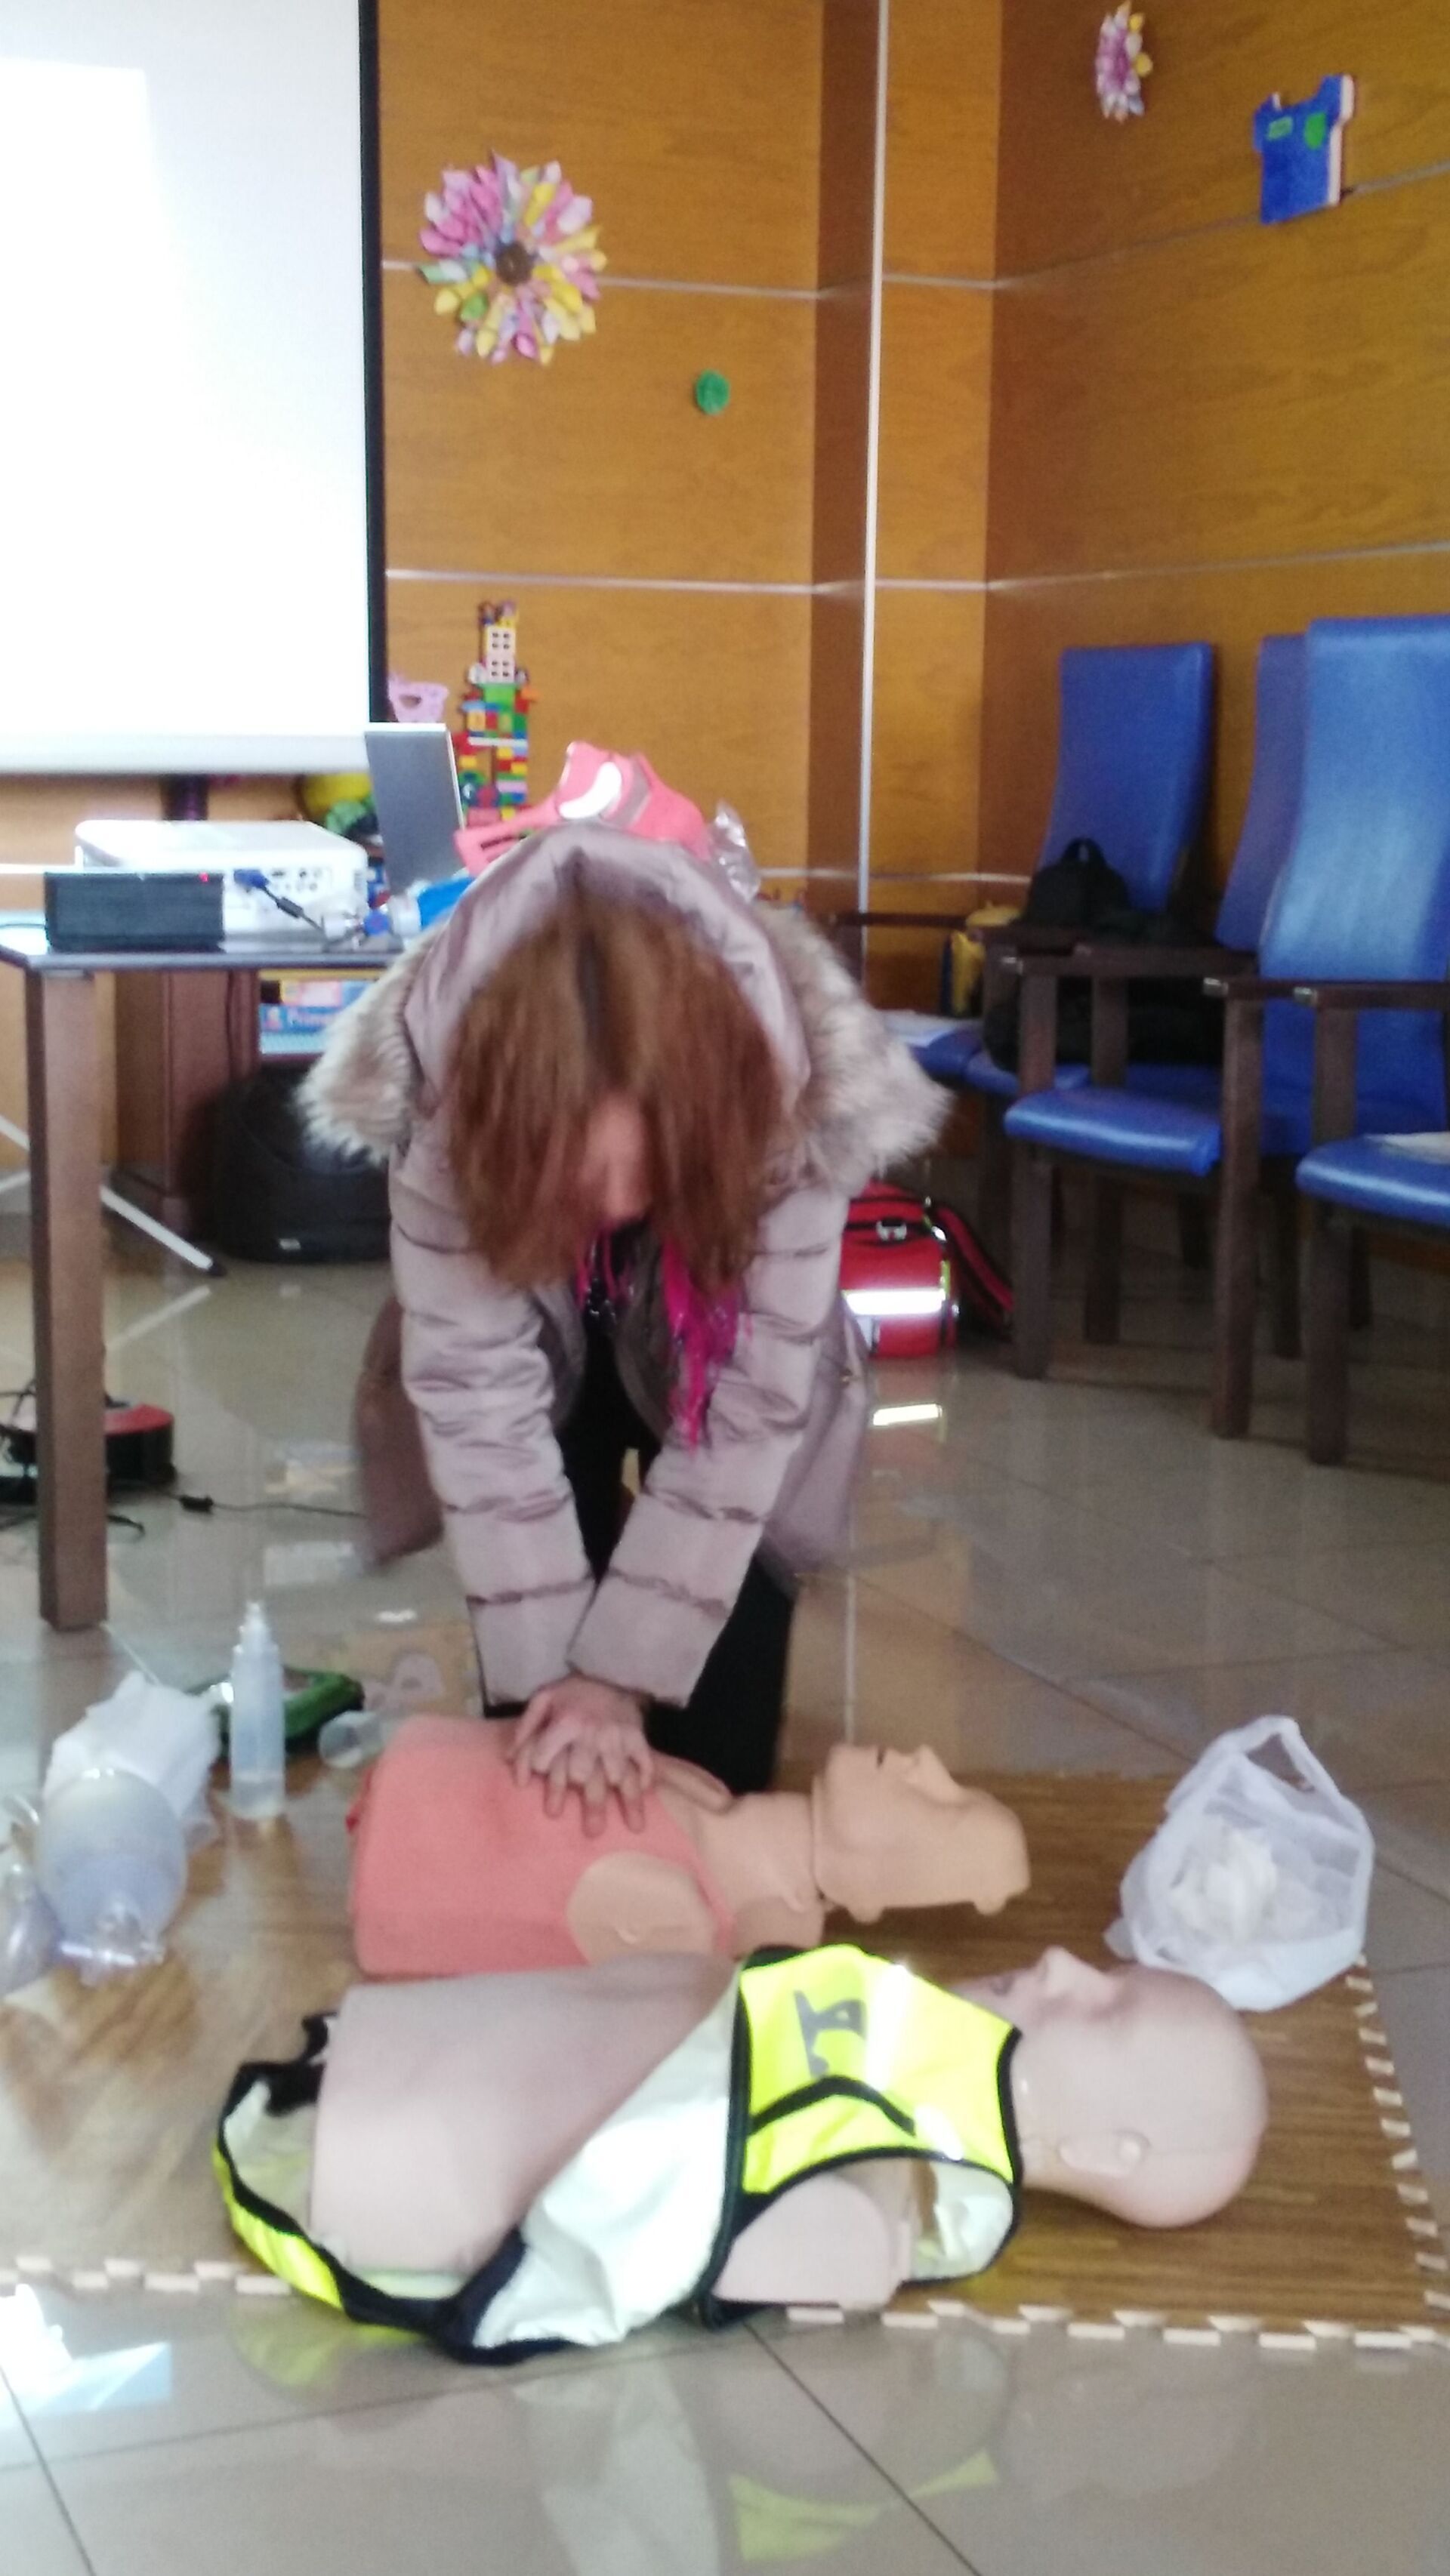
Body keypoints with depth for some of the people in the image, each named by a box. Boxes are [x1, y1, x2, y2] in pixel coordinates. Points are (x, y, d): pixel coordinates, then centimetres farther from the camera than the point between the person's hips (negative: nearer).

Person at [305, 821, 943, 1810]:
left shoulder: (788, 1092, -38)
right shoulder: (448, 1084, -37)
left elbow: (752, 1403, -32)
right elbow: (478, 1392, -32)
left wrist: (620, 1672, -32)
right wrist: (547, 1675, -33)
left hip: (715, 1327, 0)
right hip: (549, 1324, 0)